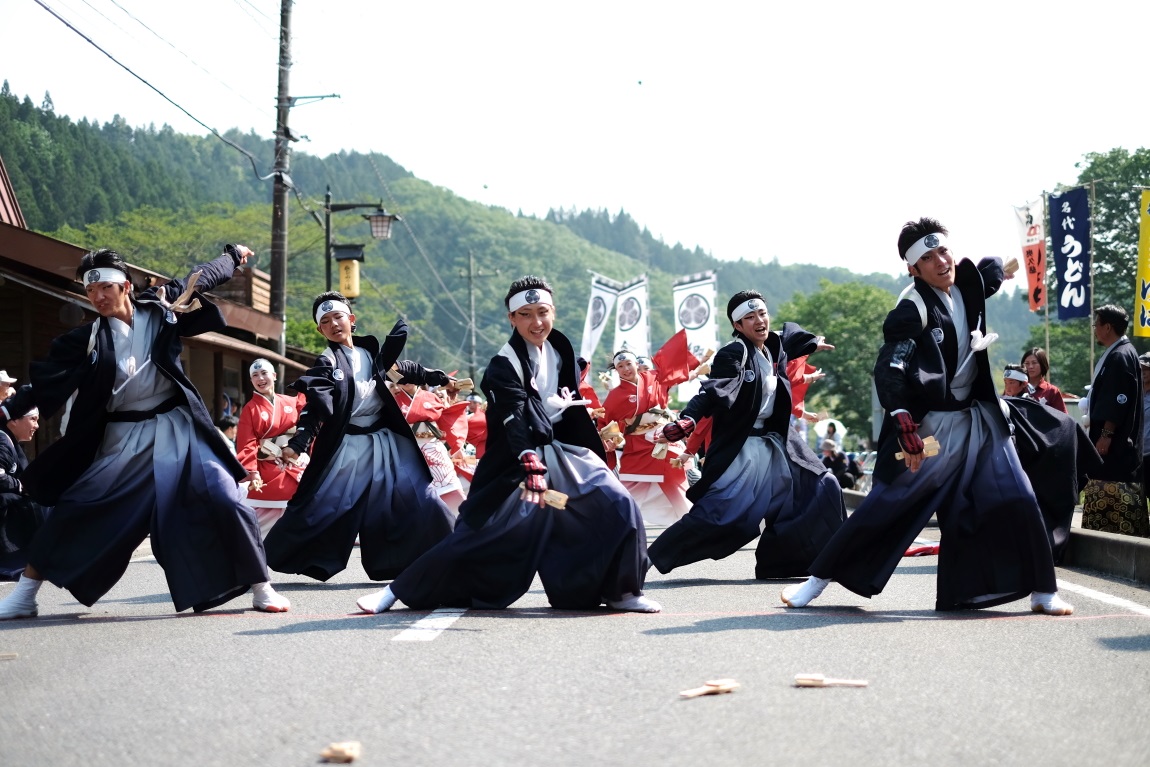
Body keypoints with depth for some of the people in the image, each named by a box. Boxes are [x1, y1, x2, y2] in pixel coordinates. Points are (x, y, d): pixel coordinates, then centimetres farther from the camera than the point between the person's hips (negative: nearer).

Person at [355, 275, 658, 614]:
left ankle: (620, 590, 7)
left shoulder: (559, 348, 2)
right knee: (478, 529, -10)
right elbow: (515, 421, -32)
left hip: (563, 448, 6)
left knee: (618, 506, -9)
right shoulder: (504, 365, -19)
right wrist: (532, 466, -45)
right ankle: (397, 592, 0)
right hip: (517, 458, -6)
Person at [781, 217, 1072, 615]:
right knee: (885, 504, -4)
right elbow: (889, 370, -29)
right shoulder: (912, 309, -18)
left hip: (977, 418, 5)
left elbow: (992, 272, 29)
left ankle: (1043, 592, 10)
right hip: (929, 425, -5)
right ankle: (818, 578, 7)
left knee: (1015, 500, -3)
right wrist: (903, 424, -38)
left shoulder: (968, 281, 0)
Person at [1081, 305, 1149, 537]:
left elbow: (1119, 401, -22)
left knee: (1115, 497, -9)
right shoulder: (1115, 354, 16)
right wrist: (1099, 428, 24)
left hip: (1115, 442, -11)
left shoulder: (1120, 356, -16)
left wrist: (1106, 435, -21)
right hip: (1117, 441, 11)